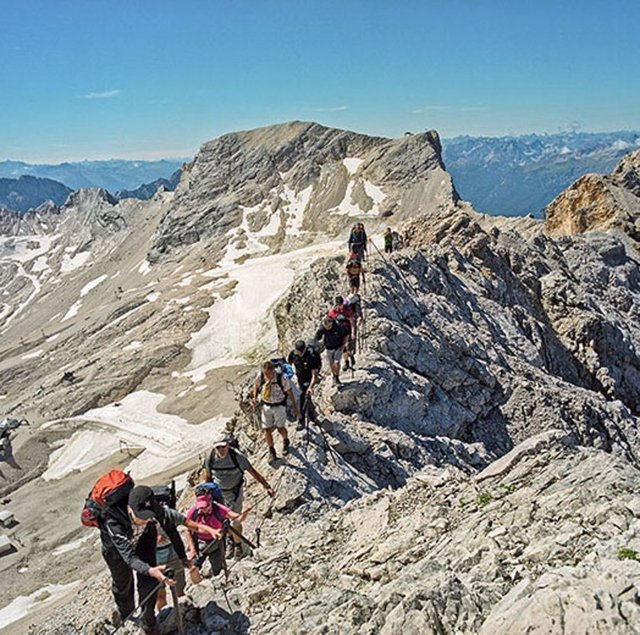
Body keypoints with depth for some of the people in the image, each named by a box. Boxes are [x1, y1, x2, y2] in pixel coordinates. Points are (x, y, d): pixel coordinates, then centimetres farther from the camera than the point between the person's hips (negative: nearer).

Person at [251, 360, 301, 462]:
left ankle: (285, 441, 45)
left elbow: (289, 392, -12)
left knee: (280, 428, 9)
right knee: (267, 430, 4)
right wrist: (255, 398, -12)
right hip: (265, 405, 2)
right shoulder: (260, 376, -18)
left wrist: (295, 408, -7)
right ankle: (271, 450, 29)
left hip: (279, 406, -2)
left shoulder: (282, 377, -25)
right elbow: (256, 386, 5)